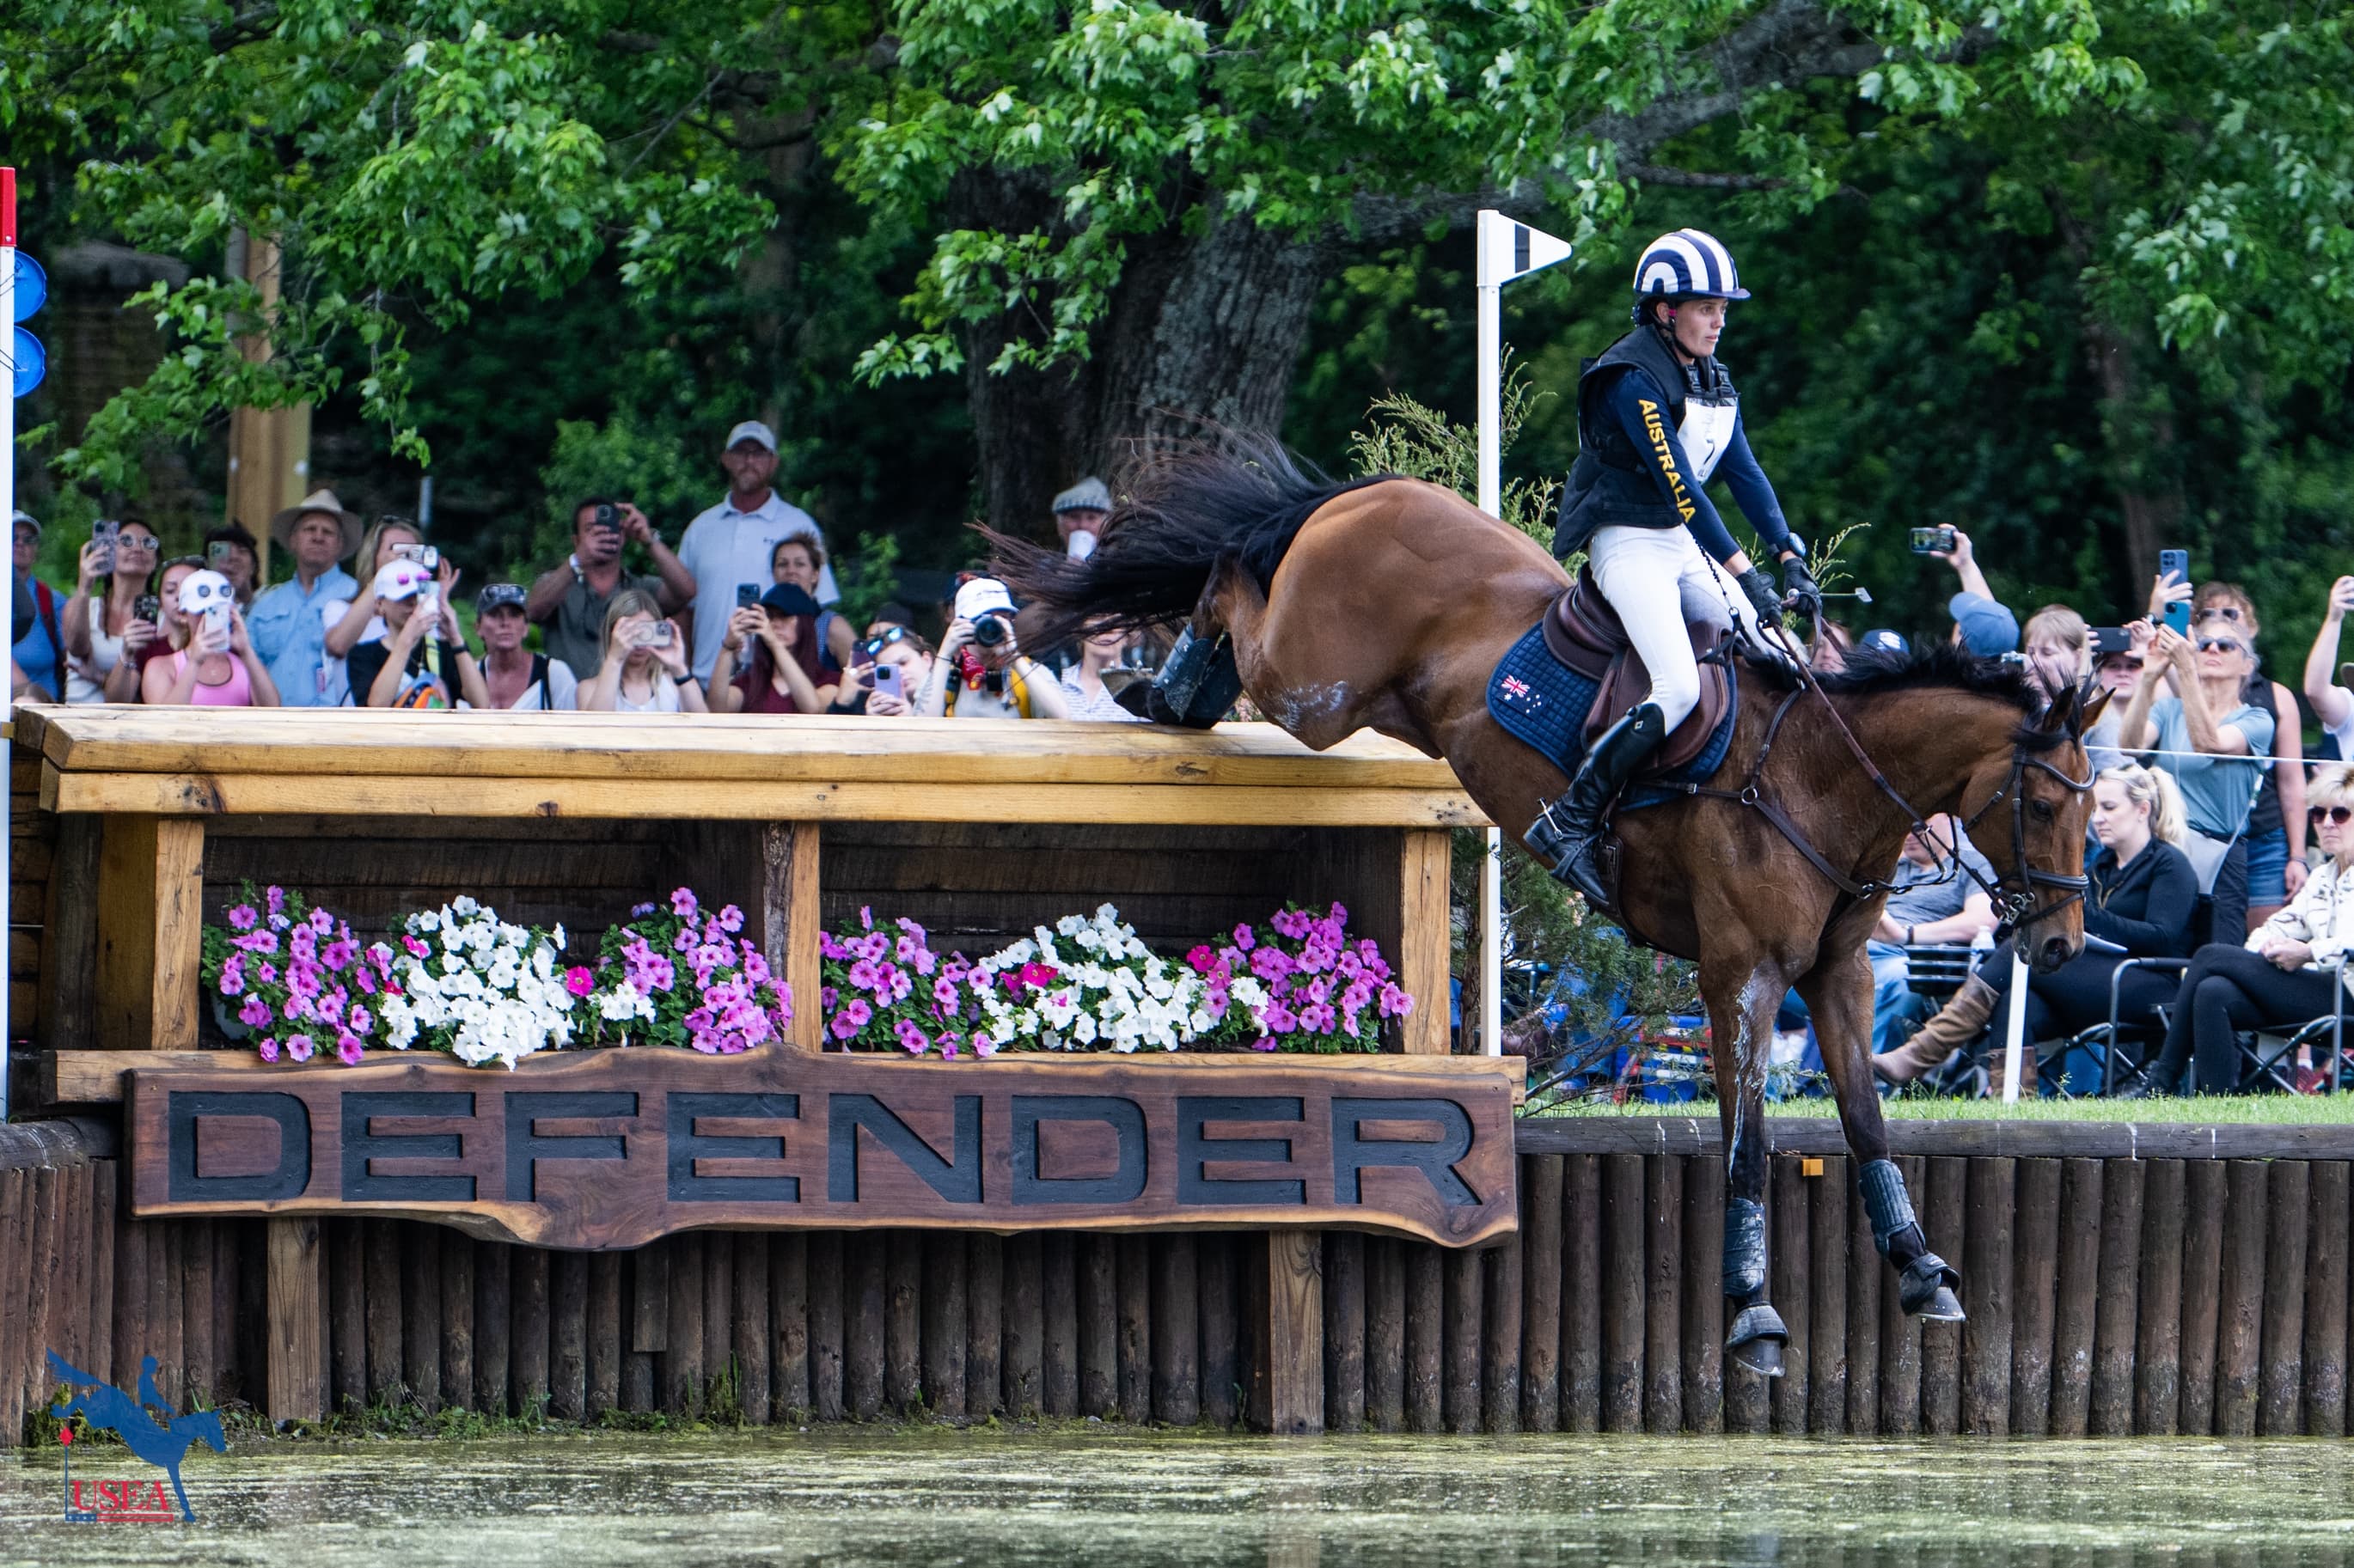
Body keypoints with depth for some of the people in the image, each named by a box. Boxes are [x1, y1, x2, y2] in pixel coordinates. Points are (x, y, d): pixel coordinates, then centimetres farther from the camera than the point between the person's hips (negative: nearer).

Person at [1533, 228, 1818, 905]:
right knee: (1678, 688, -24)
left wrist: (1789, 557, -6)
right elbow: (1680, 485, -24)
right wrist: (1742, 573, -28)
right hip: (1629, 542, -9)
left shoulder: (1710, 378, 9)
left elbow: (1744, 473, 7)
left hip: (1683, 542, 9)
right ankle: (1568, 824, -18)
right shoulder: (1633, 379, -19)